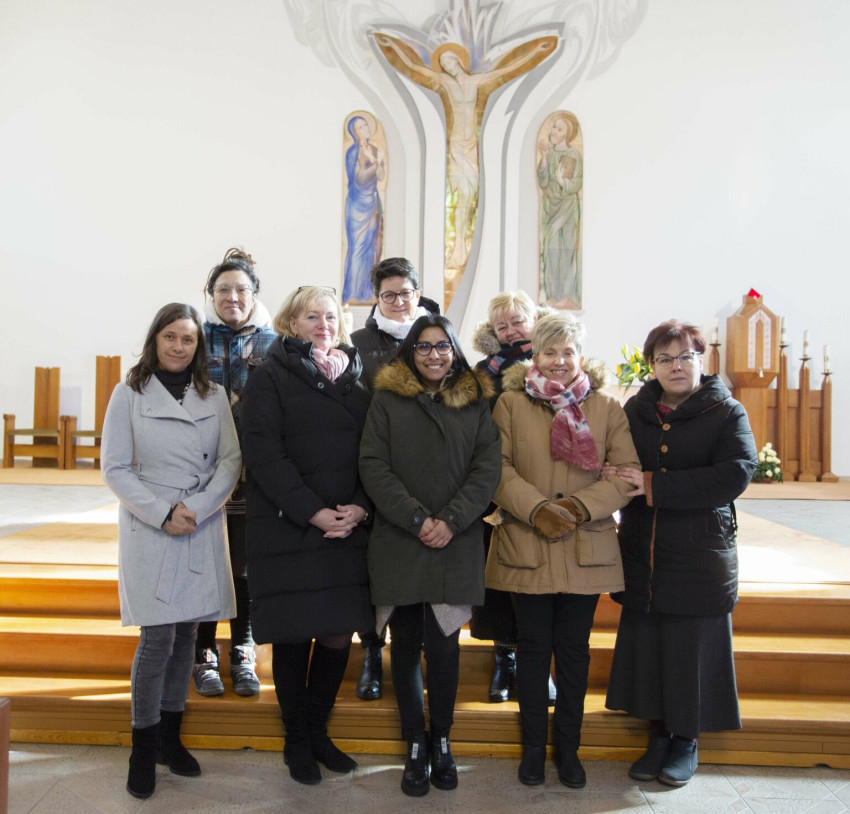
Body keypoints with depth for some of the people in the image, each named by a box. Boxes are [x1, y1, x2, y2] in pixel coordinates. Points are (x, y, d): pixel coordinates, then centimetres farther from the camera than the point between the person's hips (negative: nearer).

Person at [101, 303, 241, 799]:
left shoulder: (215, 396, 6)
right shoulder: (129, 395, -1)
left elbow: (231, 460, 2)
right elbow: (115, 469, -3)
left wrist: (197, 509, -12)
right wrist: (163, 513, -13)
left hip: (204, 529, 3)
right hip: (150, 530, -3)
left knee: (188, 632, 8)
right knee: (158, 638, -6)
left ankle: (171, 735, 23)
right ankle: (144, 746, 10)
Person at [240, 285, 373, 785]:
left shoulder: (356, 378, 13)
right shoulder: (271, 377, -1)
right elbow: (263, 453, -10)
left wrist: (361, 507, -7)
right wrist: (313, 512, -16)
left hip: (347, 530, 4)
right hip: (287, 530, -4)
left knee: (339, 635, 6)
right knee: (293, 636, 5)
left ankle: (318, 731, 26)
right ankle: (297, 740, 23)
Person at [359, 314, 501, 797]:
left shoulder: (476, 402, 9)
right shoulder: (387, 399, 5)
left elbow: (487, 469, 2)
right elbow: (374, 466, -3)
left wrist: (450, 521, -10)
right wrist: (415, 519, -11)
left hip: (456, 545, 0)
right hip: (398, 543, 0)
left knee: (443, 646, -3)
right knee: (406, 646, 5)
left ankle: (442, 740, 17)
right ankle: (416, 746, 18)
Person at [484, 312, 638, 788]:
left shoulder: (608, 408, 6)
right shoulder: (511, 404, 4)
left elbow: (626, 474, -2)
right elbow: (498, 468, -4)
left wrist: (581, 506, -16)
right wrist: (536, 509, -17)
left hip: (587, 548, 1)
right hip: (527, 547, -1)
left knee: (574, 648, 10)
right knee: (533, 647, 9)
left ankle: (568, 746, 25)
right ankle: (534, 746, 23)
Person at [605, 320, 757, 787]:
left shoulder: (726, 412, -3)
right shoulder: (635, 411, 8)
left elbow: (735, 473, -18)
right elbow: (616, 469, 13)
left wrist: (657, 486, -21)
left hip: (700, 557, -3)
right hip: (643, 555, 3)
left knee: (693, 650, 4)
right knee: (646, 647, 7)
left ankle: (686, 742, 22)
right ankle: (659, 735, 24)